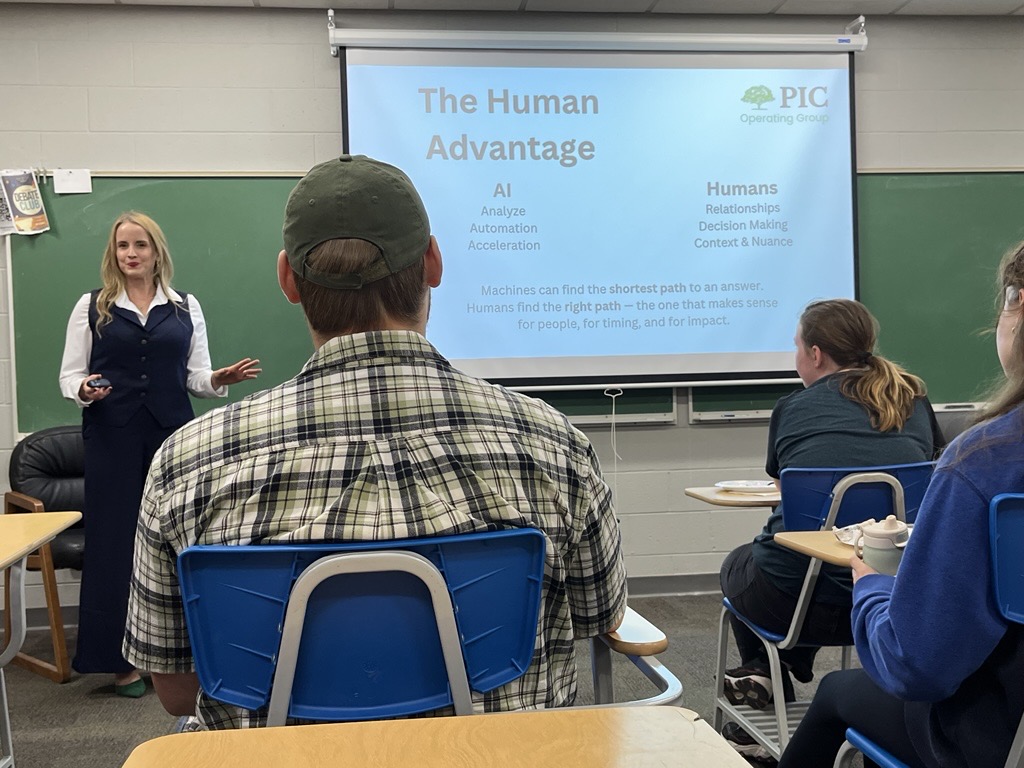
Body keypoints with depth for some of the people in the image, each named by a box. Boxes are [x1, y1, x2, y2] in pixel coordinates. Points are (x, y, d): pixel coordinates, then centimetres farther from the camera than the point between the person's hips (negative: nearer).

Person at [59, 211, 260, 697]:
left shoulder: (186, 307, 11)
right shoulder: (91, 307, 7)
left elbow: (195, 376, 9)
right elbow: (69, 375, 6)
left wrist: (221, 379, -12)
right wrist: (84, 390, -16)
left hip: (172, 433, 1)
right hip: (113, 437, -1)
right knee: (114, 539, -1)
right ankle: (122, 660, 10)